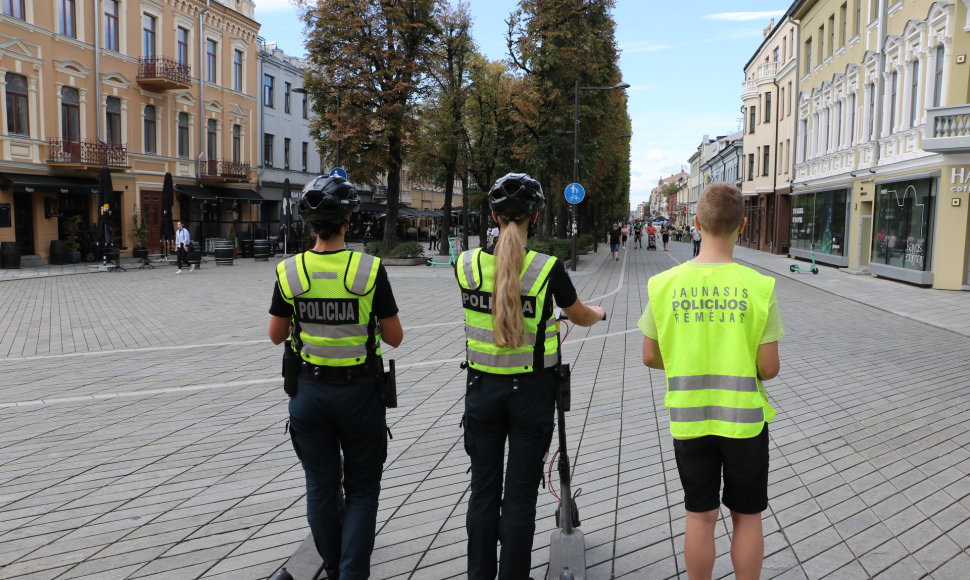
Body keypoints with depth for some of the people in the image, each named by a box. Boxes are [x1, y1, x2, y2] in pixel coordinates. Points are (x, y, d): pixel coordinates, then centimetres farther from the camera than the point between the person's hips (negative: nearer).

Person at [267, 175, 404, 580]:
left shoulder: (289, 272, -8)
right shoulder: (370, 270, -15)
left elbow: (276, 335, 3)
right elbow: (394, 337, -8)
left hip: (310, 390, 2)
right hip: (359, 390, -2)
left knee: (321, 487, 17)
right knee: (361, 489, 13)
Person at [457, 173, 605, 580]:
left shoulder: (467, 264, -6)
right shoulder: (548, 269, -13)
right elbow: (582, 318, 4)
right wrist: (598, 311, 28)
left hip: (482, 390, 3)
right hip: (531, 393, -2)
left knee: (483, 490, 14)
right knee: (521, 494, 8)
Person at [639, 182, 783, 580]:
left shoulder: (664, 284, -10)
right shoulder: (758, 287, -15)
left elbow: (650, 357, -2)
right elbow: (769, 368, -11)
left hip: (688, 420, 2)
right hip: (745, 419, -1)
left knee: (700, 516, 16)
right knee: (747, 517, 17)